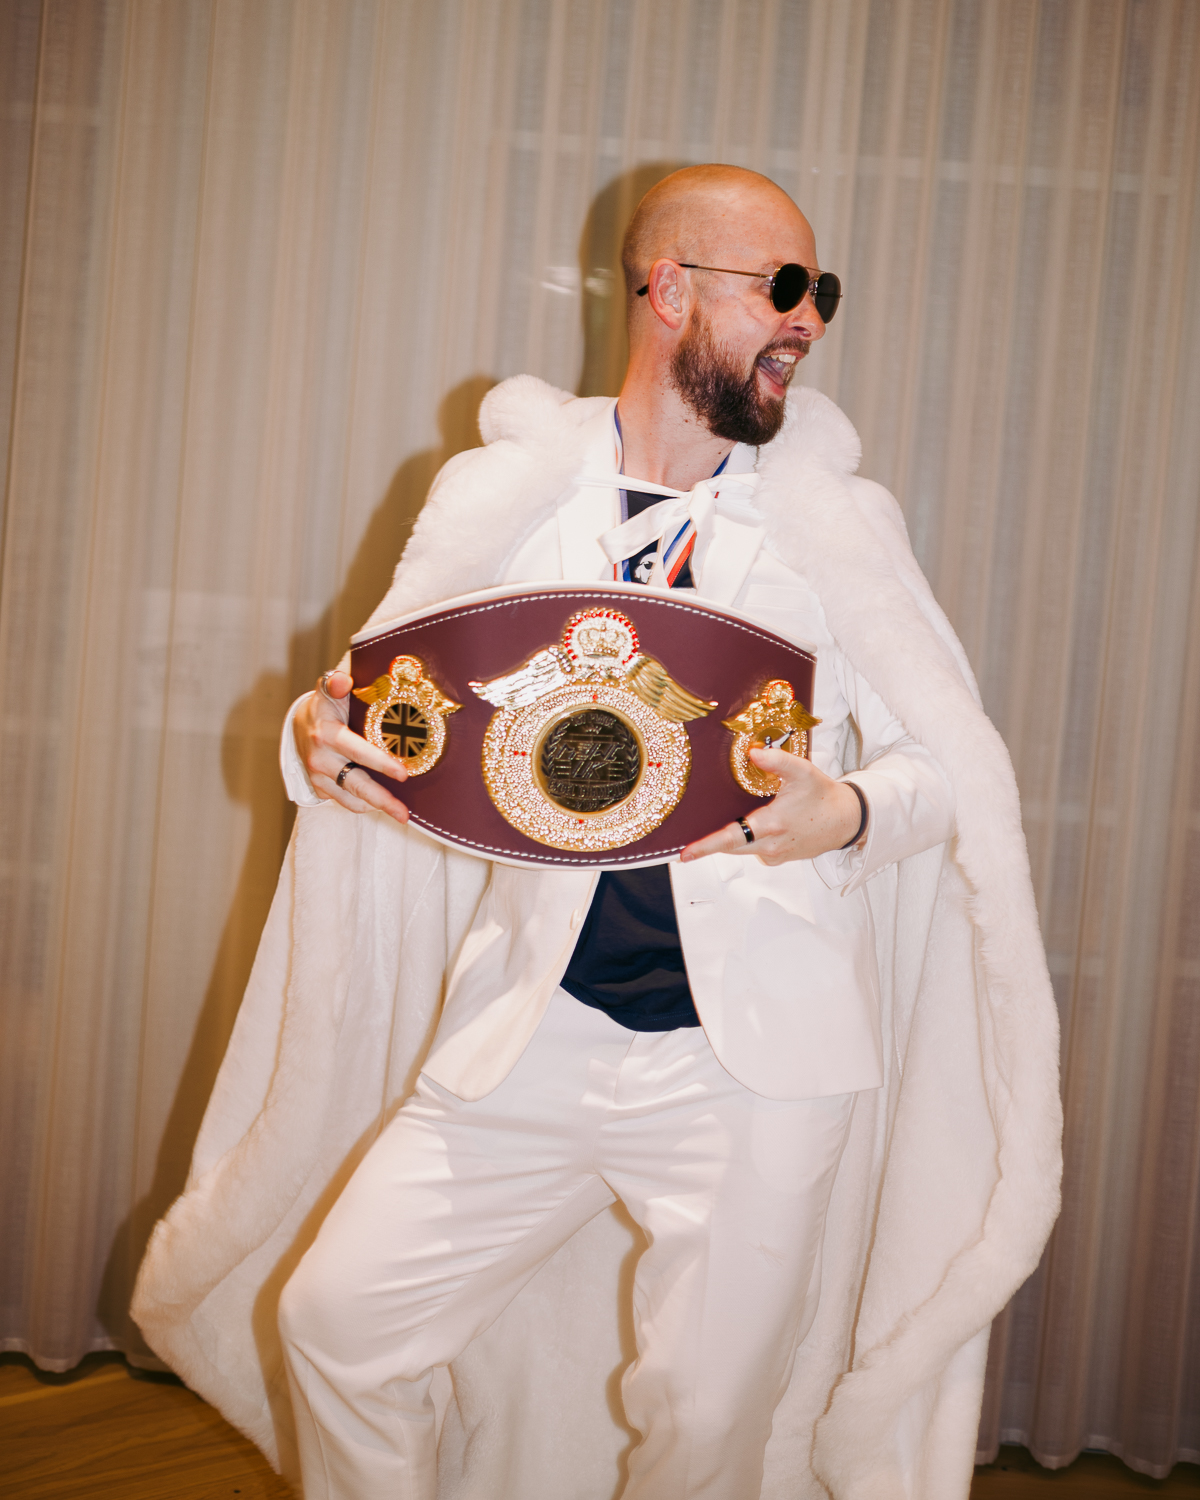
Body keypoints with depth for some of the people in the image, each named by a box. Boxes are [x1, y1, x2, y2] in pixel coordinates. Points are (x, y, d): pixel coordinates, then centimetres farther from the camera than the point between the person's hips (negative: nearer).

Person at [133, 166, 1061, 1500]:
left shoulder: (838, 521, 2)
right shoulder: (504, 497, 3)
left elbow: (953, 761, -1)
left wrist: (849, 812, -23)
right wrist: (322, 739, -20)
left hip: (754, 1051, -1)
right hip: (534, 1026, 1)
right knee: (337, 1315, 3)